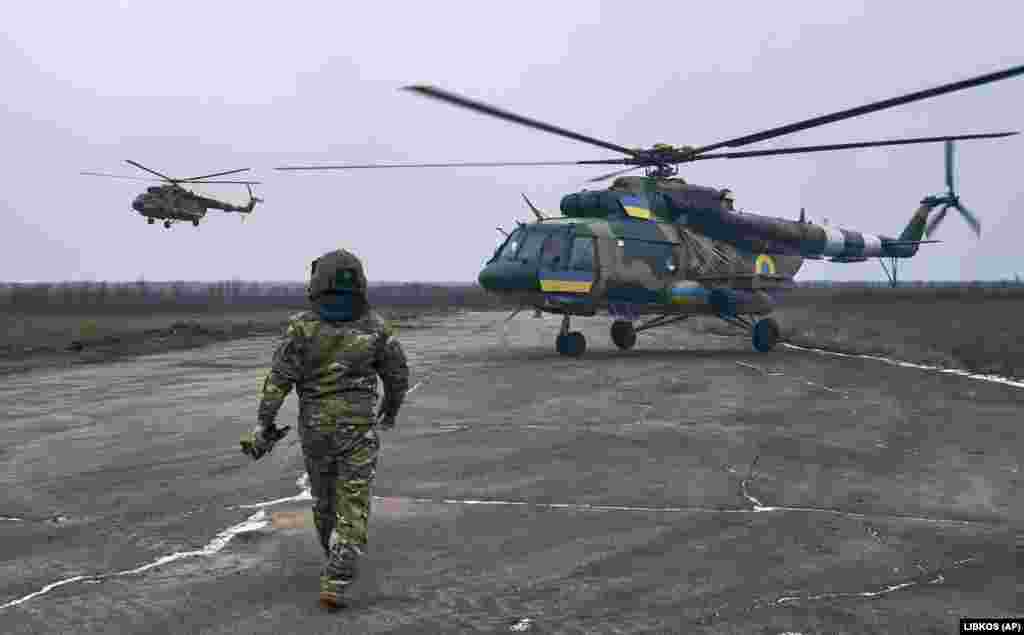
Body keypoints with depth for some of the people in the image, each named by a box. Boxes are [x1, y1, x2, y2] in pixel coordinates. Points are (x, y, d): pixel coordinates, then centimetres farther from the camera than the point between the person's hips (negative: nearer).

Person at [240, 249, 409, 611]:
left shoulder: (303, 327, -11)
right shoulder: (375, 327, -6)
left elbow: (279, 379, -14)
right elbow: (397, 374, 4)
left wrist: (263, 426, -9)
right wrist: (392, 408, 23)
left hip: (315, 428, 1)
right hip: (358, 428, -1)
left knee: (324, 495, 22)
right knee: (351, 507, 0)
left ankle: (338, 562, 42)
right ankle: (334, 583, -12)